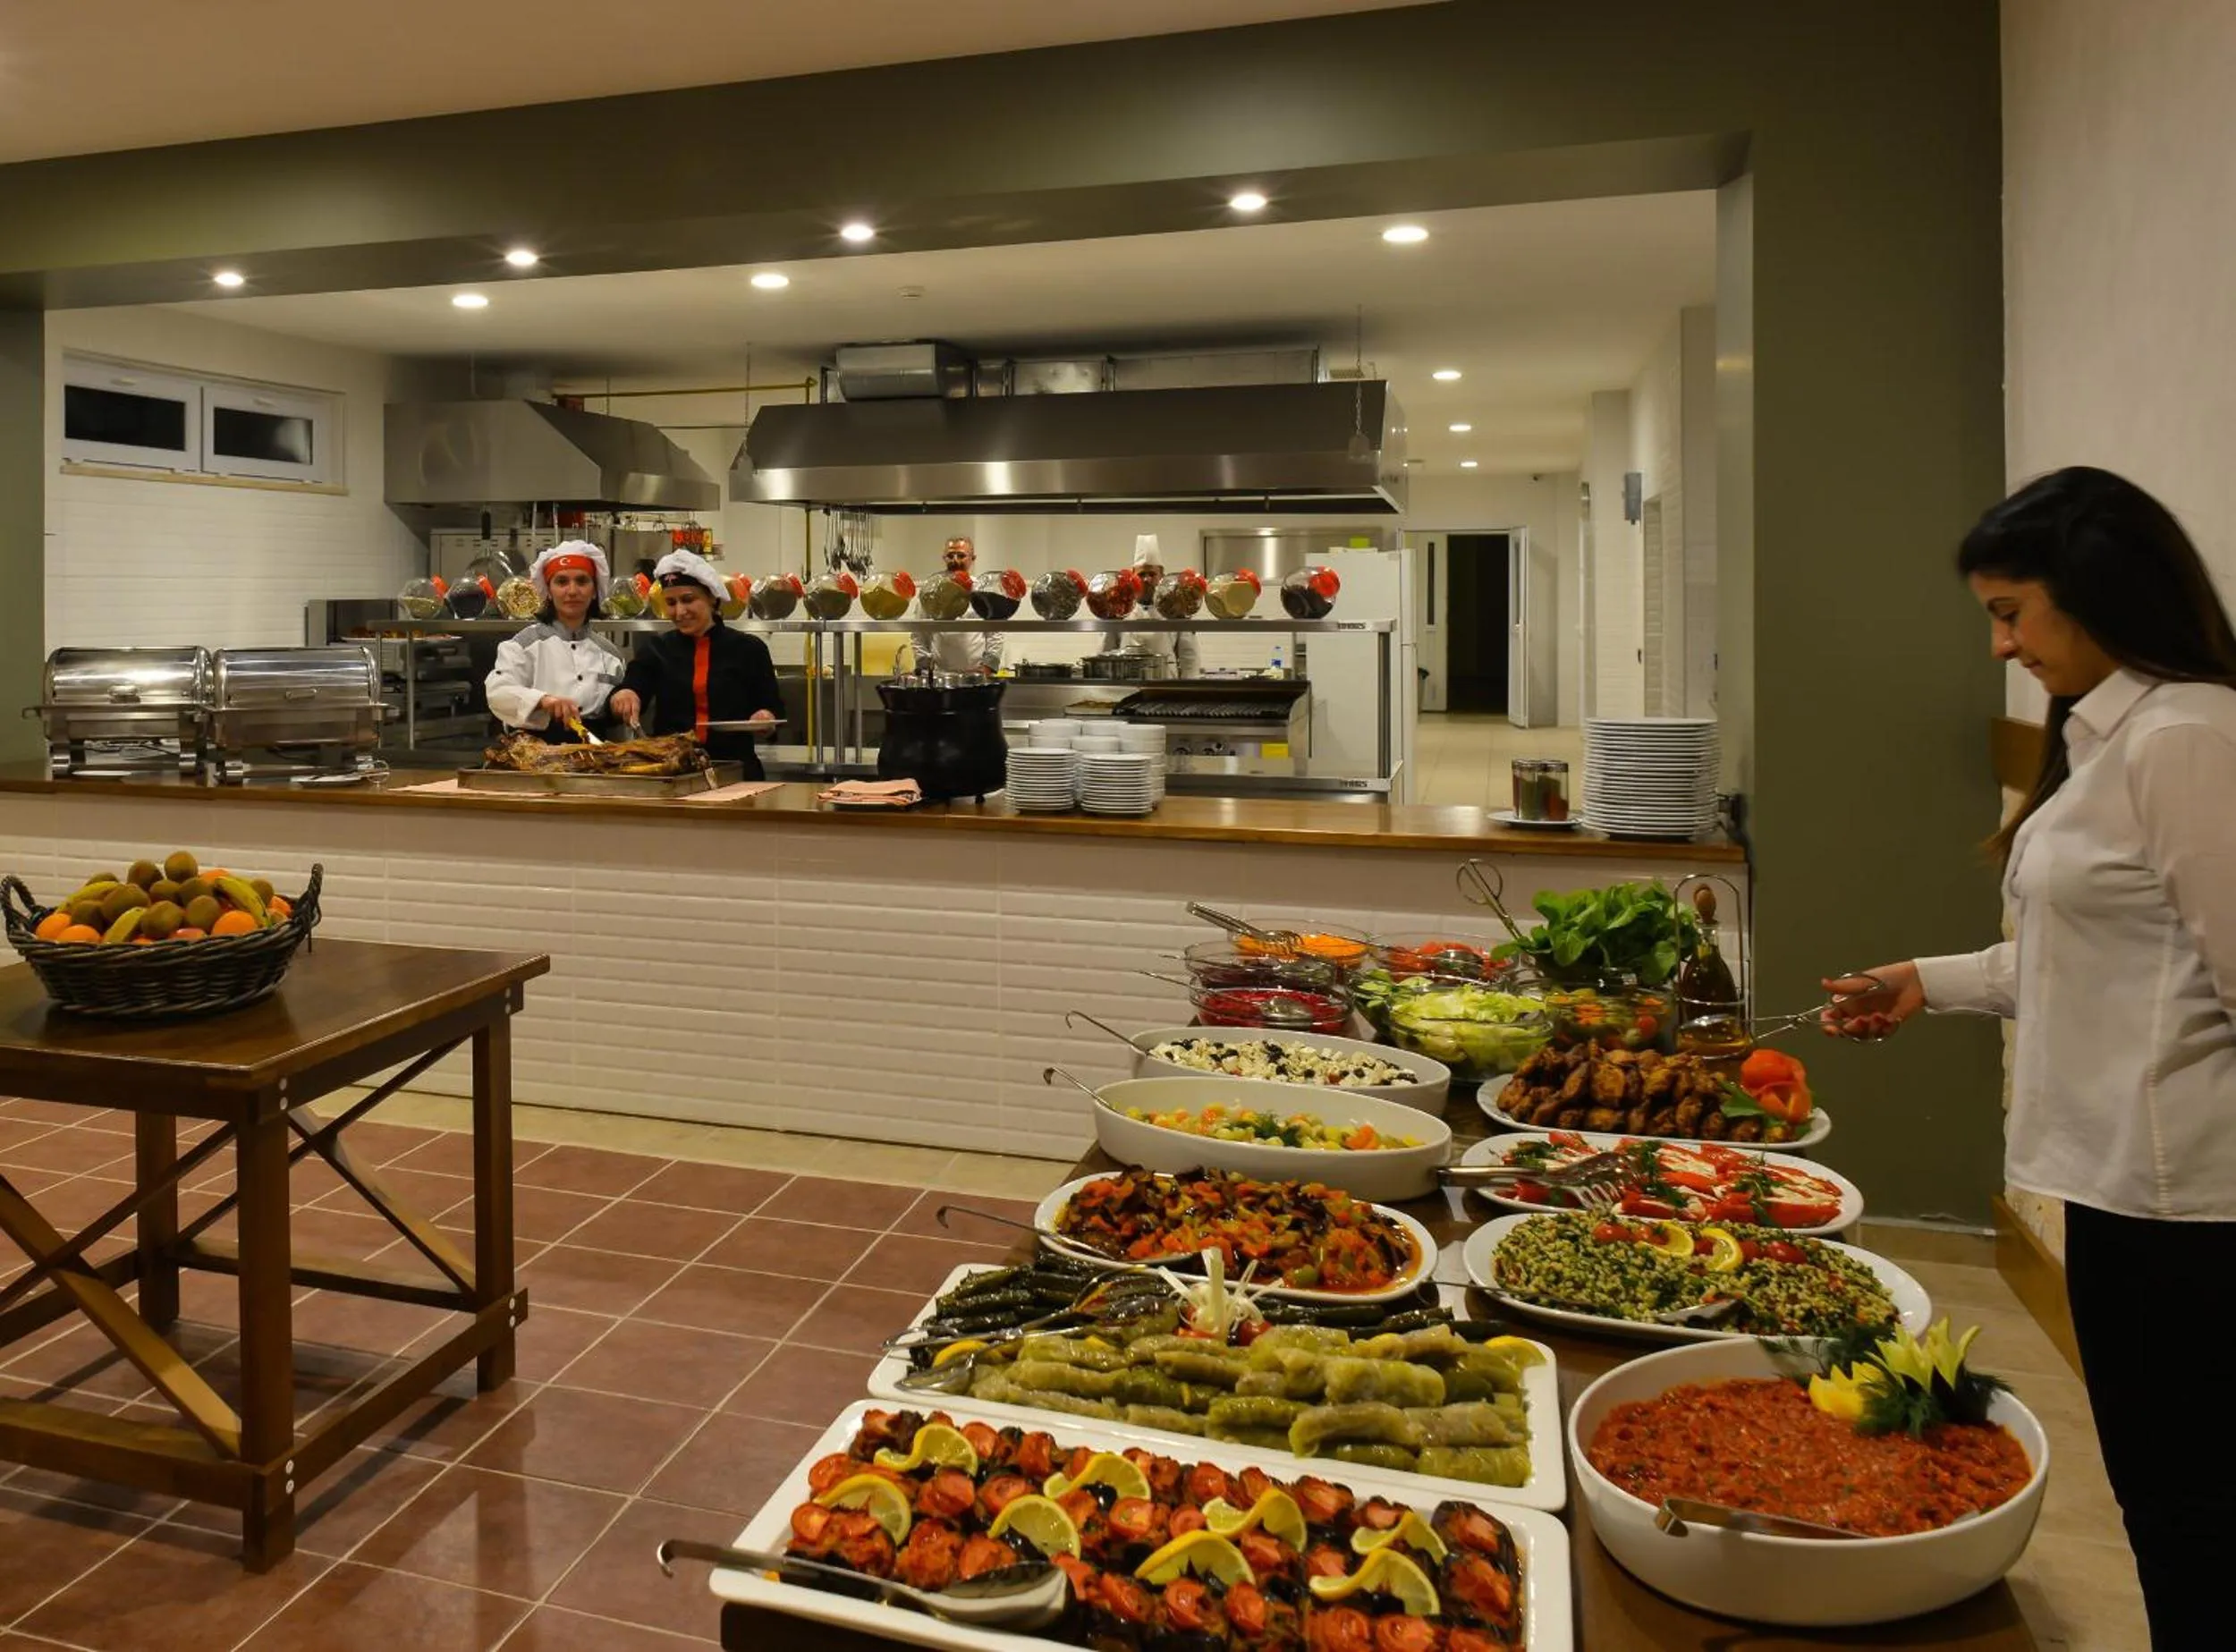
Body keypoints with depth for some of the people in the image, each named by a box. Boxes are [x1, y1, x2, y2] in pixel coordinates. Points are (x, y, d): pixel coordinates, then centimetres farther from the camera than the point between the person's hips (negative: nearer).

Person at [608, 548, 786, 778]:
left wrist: (766, 717, -11)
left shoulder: (748, 649, 9)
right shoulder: (656, 648, 14)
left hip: (734, 770, -1)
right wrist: (623, 696, -19)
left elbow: (773, 707, 11)